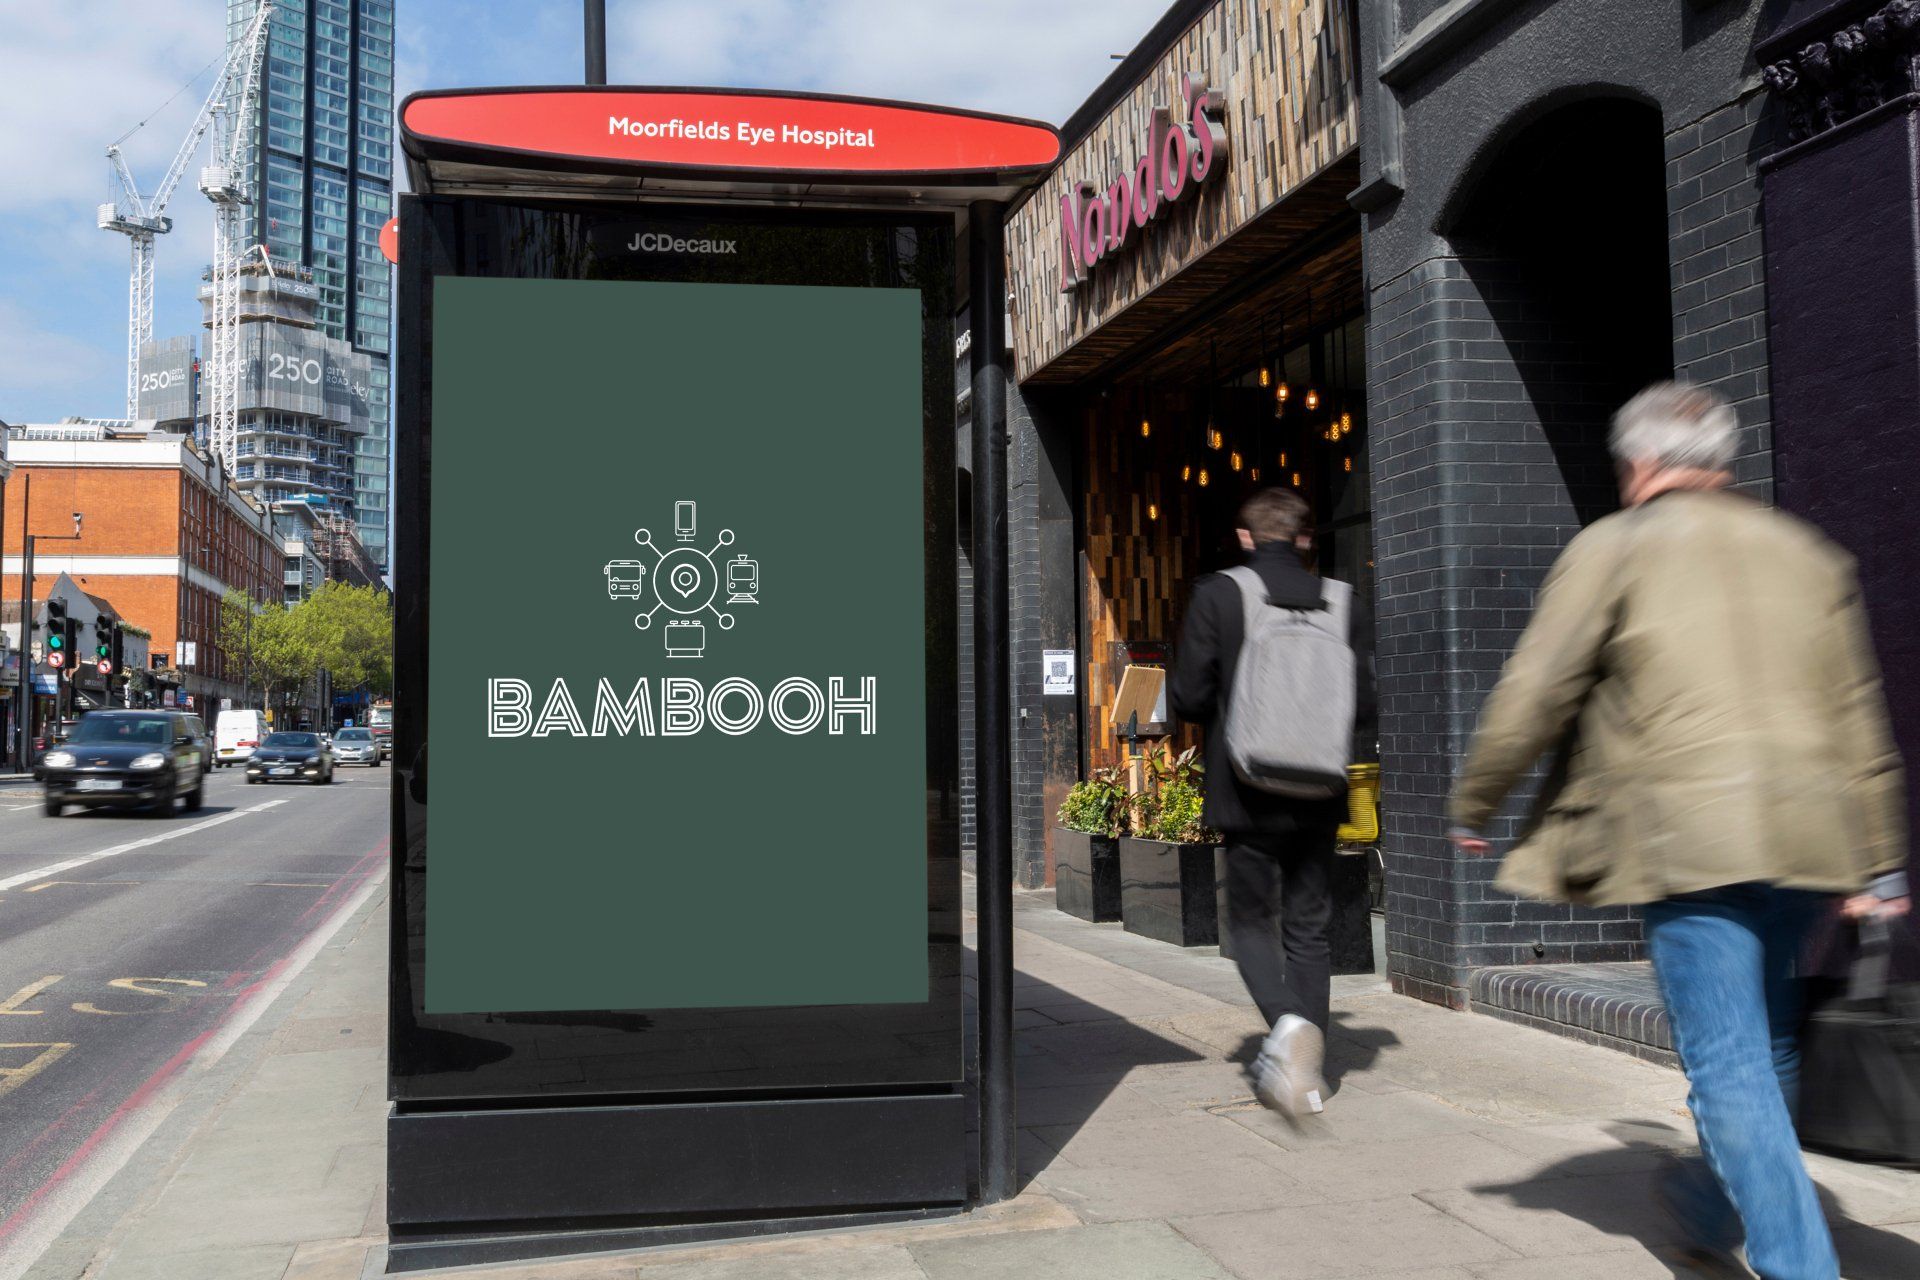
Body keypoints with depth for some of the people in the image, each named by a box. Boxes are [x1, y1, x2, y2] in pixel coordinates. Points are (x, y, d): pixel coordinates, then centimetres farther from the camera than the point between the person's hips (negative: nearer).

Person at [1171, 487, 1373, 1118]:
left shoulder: (1217, 594, -7)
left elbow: (1188, 696, -8)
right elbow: (1362, 702, 2)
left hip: (1247, 795, -2)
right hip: (1317, 796, 3)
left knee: (1251, 920, 11)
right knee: (1308, 929, 13)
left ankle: (1288, 1022, -15)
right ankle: (1304, 1067, 12)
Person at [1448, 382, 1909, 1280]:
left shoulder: (1613, 547, 1)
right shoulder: (1808, 554, 17)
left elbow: (1533, 692, -3)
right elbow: (1858, 718, 17)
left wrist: (1472, 805, 10)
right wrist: (1878, 864, 21)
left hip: (1689, 837, -6)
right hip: (1804, 834, 7)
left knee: (1728, 1063, -2)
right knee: (1769, 1047, 20)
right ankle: (1718, 1206, 38)